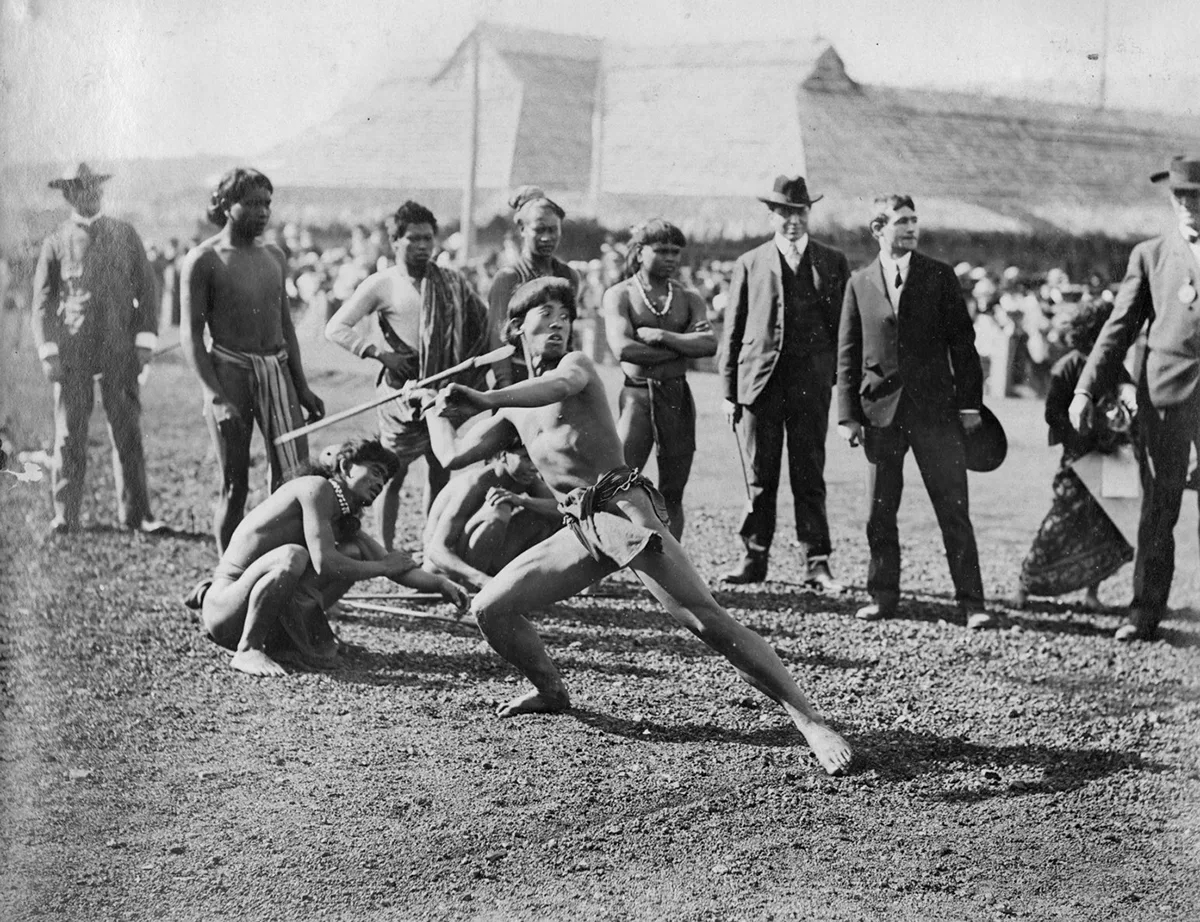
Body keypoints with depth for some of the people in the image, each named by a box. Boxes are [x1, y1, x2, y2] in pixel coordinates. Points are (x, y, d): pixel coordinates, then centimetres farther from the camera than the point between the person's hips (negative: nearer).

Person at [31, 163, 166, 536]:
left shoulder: (125, 235, 10)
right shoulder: (56, 242, 6)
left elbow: (145, 288, 10)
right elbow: (42, 300, 6)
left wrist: (145, 340, 1)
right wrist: (47, 351, -3)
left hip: (119, 351, 1)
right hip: (71, 353, -1)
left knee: (128, 434, 0)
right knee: (69, 437, 2)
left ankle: (135, 513, 7)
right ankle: (65, 516, 10)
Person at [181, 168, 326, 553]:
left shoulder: (274, 257, 13)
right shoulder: (204, 261, -5)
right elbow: (191, 336, -8)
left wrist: (302, 388, 15)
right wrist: (218, 398, -17)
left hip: (277, 370, 5)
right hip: (229, 372, -5)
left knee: (296, 478, 0)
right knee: (234, 485, 0)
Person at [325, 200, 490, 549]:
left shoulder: (451, 283, 10)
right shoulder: (381, 284, 0)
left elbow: (482, 325, 15)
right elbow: (335, 328, -4)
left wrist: (469, 370, 2)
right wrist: (379, 352, -14)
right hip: (402, 390, -4)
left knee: (441, 473, 8)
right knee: (393, 474, 0)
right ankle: (386, 550, 8)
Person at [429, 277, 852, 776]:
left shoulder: (576, 364, 5)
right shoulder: (513, 410, 23)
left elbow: (560, 384, -22)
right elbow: (452, 456, 24)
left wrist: (485, 399, -35)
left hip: (623, 507, -6)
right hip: (579, 532, 6)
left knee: (707, 621, -17)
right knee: (489, 608, 3)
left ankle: (812, 724, -20)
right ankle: (551, 691, 28)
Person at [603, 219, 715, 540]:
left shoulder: (688, 298, 12)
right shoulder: (620, 295, 1)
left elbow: (709, 343, -4)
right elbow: (622, 348, -15)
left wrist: (662, 337, -13)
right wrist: (682, 347, -8)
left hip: (678, 397, 4)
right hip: (638, 396, -4)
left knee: (672, 493, 7)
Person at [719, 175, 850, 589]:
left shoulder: (833, 263, 10)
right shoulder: (750, 264, 9)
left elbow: (845, 325, 9)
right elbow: (733, 332, 8)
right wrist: (729, 389, 3)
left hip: (811, 384, 0)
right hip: (759, 382, 1)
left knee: (809, 478, 1)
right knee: (759, 479, 5)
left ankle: (817, 563, 6)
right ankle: (754, 559, 12)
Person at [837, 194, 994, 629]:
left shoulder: (939, 276, 6)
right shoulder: (860, 283, 9)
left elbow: (962, 342, 5)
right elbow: (848, 353, 9)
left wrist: (969, 403, -2)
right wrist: (848, 414, 2)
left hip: (936, 409, -1)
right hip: (881, 411, 1)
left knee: (954, 511, -3)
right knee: (880, 512, 7)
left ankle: (971, 602, -1)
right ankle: (882, 596, 19)